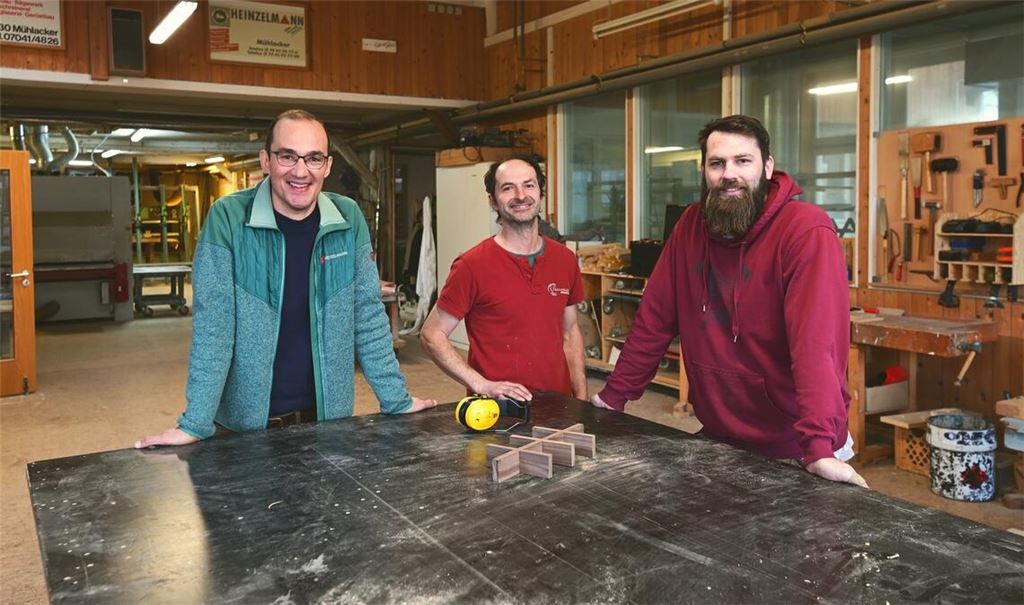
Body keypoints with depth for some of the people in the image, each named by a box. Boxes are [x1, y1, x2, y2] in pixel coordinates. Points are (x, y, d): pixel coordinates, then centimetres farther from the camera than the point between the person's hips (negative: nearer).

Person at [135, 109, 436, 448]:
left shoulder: (349, 219, -4)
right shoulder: (228, 219, -13)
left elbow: (368, 317, 0)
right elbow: (213, 325, -14)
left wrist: (397, 402, -2)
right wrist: (194, 425, -18)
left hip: (330, 416, 3)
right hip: (246, 425, -2)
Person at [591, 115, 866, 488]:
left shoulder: (807, 231, -18)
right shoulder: (691, 226, 1)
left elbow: (817, 342, -28)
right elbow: (654, 320, 5)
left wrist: (820, 449, -36)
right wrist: (613, 397, 5)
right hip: (716, 439, 5)